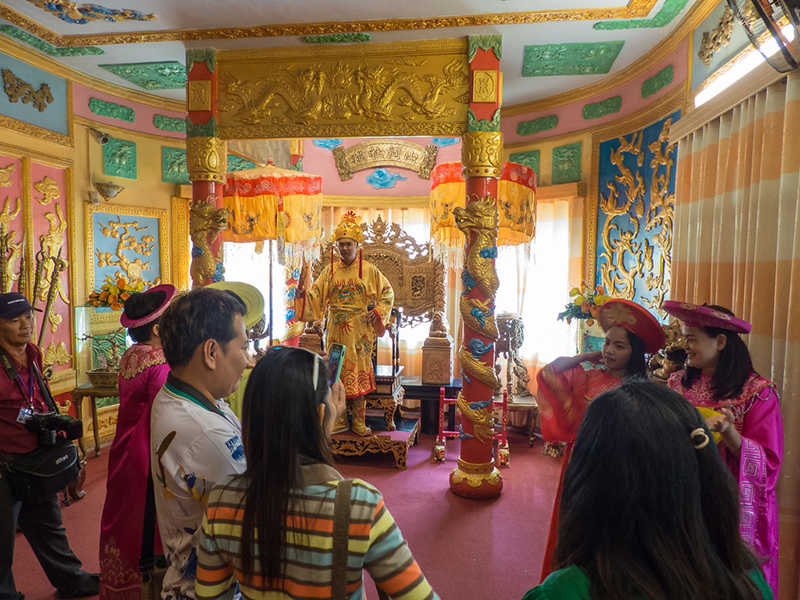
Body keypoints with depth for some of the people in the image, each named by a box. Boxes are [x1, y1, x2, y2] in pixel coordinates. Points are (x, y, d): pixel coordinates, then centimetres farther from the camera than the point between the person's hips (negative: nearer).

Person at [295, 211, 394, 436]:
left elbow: (388, 293, 6)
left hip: (360, 330, -2)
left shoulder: (369, 271, 0)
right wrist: (302, 292, -13)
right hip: (336, 330, 3)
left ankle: (359, 421, 13)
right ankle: (340, 420, 18)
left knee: (359, 371, 1)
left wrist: (377, 311, -7)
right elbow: (316, 296, 7)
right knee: (337, 372, 5)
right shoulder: (330, 271, 7)